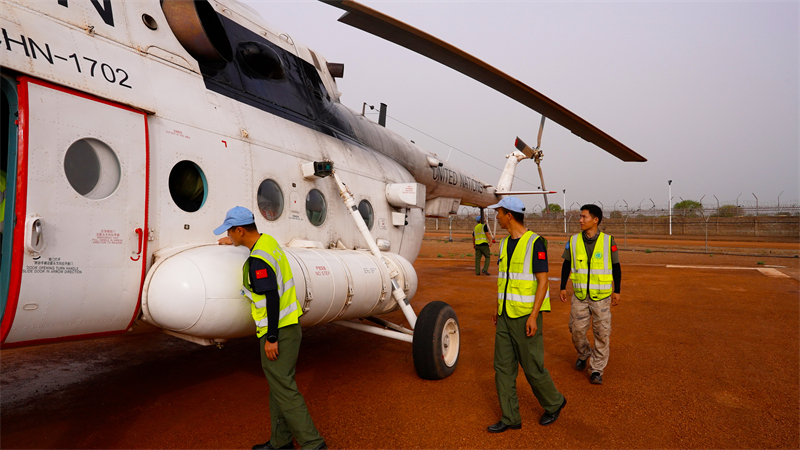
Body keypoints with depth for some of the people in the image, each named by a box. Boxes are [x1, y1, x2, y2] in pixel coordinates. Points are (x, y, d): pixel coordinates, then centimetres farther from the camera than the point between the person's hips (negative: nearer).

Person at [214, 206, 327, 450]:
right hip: (289, 324, 10)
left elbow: (272, 299, -24)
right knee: (278, 384, 18)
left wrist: (271, 338, -20)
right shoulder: (269, 240, 5)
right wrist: (234, 243, 45)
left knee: (283, 388, -3)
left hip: (279, 330, -10)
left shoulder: (257, 260, -22)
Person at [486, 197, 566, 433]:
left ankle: (554, 403, 31)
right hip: (505, 317, 8)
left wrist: (533, 316, -20)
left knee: (532, 368, 4)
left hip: (526, 316, -7)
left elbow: (543, 281, -16)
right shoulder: (505, 243, 10)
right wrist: (498, 308, 17)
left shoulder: (535, 243, -14)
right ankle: (510, 418, 17)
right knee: (503, 367, 7)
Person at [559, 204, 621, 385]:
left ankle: (597, 369, 16)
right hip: (579, 295, 2)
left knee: (602, 333, 2)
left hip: (601, 295, -2)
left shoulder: (608, 241, -5)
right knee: (577, 330, 5)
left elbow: (616, 267, 3)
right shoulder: (573, 241, 1)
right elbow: (566, 265, 9)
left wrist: (617, 291, 4)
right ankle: (583, 354, 35)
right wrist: (563, 287, 8)